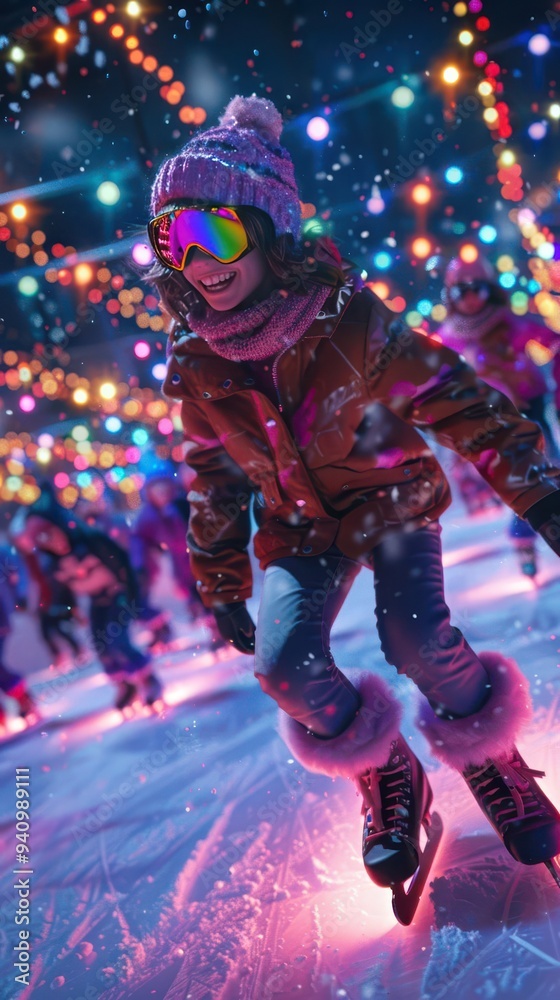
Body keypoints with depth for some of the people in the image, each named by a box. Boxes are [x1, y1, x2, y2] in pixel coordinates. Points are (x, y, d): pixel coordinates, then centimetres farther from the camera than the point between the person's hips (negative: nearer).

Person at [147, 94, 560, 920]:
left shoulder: (347, 317, -22)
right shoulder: (197, 366, -11)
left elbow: (454, 399, -17)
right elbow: (215, 482, 3)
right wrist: (223, 589, 10)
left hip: (392, 498, -3)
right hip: (303, 529, 3)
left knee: (416, 640, -25)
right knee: (286, 666, -19)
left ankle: (489, 754, 8)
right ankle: (386, 779, 10)